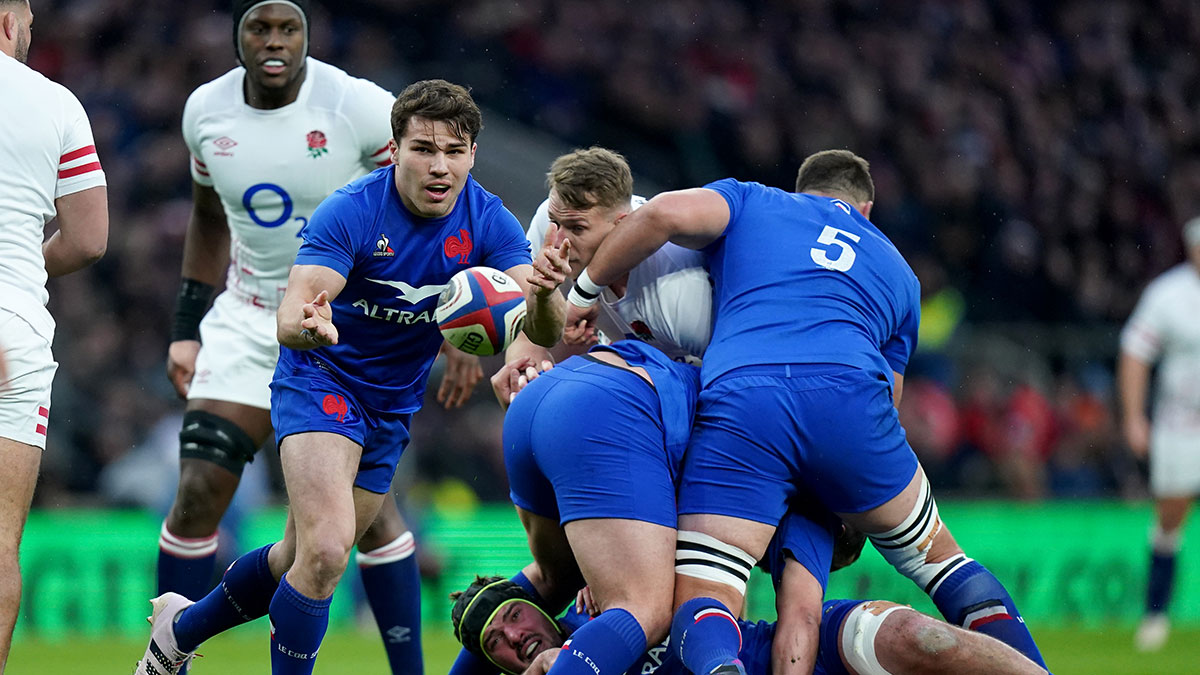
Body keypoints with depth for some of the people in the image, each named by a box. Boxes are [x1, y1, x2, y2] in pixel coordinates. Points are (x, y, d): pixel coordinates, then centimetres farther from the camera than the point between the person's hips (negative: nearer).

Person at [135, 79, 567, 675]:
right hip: (320, 381, -5)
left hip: (393, 406, 5)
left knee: (301, 561, 17)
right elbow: (288, 322, -32)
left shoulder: (487, 221, -13)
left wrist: (543, 293, -46)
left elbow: (543, 330, -22)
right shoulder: (349, 211, -24)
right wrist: (306, 326, -57)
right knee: (325, 549, -26)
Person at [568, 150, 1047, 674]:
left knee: (700, 606, -5)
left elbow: (666, 214, 7)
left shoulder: (749, 202, 28)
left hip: (736, 404, -2)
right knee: (937, 557, 26)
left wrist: (586, 291, 19)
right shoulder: (899, 272, 35)